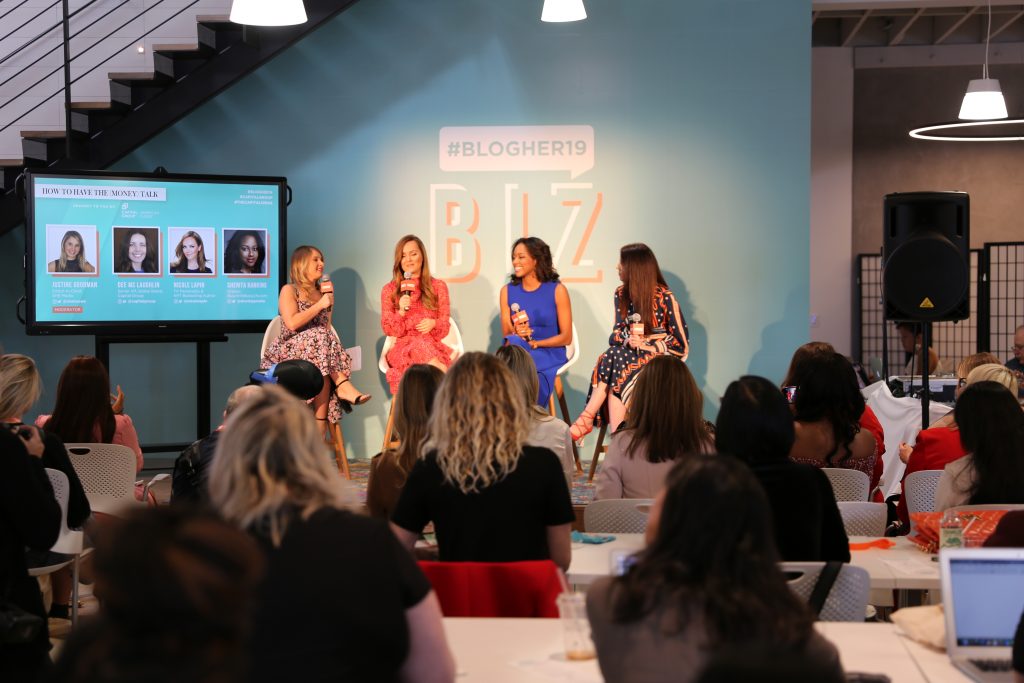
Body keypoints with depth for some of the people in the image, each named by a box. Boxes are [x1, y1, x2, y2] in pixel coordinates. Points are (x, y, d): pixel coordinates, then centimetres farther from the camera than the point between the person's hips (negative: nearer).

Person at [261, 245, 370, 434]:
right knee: (318, 337, -35)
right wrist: (319, 305, -9)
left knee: (323, 372, -32)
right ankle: (343, 385, -37)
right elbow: (292, 323, -13)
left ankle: (320, 434, -40)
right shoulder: (289, 291, 4)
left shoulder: (323, 294, 22)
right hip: (288, 353, -4)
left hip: (315, 353, 4)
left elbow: (329, 330, 18)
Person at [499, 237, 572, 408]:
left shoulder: (557, 290, -1)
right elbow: (506, 334, 8)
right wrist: (517, 334, -17)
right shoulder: (507, 291, 8)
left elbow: (566, 337, -2)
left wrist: (534, 343, -14)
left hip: (549, 355, -3)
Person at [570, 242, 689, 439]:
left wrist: (645, 345, -16)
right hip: (631, 352, 5)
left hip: (659, 357, -4)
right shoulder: (622, 294, 8)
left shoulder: (665, 297, -8)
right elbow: (618, 332, 9)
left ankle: (587, 418, -30)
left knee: (614, 359, -33)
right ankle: (617, 436, -38)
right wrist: (627, 340, -16)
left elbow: (680, 342, -6)